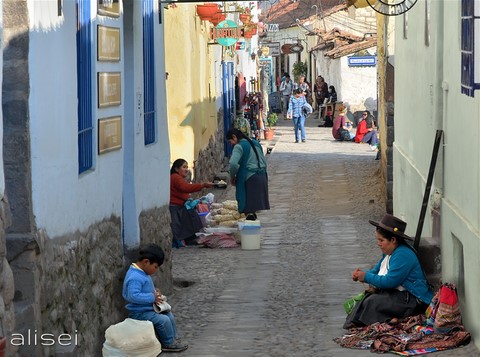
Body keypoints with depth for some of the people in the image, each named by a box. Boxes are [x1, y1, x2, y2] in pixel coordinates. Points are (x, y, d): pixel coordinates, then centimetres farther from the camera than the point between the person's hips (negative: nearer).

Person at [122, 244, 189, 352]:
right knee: (163, 320, -19)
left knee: (169, 315, 11)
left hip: (149, 308, 11)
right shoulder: (135, 277, -28)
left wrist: (155, 292, 4)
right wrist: (152, 297, -29)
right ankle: (168, 344, -1)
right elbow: (133, 296, -37)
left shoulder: (143, 273, 6)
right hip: (140, 313, -11)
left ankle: (172, 339, 23)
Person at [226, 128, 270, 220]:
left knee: (248, 209, -4)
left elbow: (233, 164, -22)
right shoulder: (255, 143, 17)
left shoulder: (239, 146, -8)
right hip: (262, 177, 8)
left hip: (249, 179, -8)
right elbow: (264, 162, 21)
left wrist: (232, 177, -7)